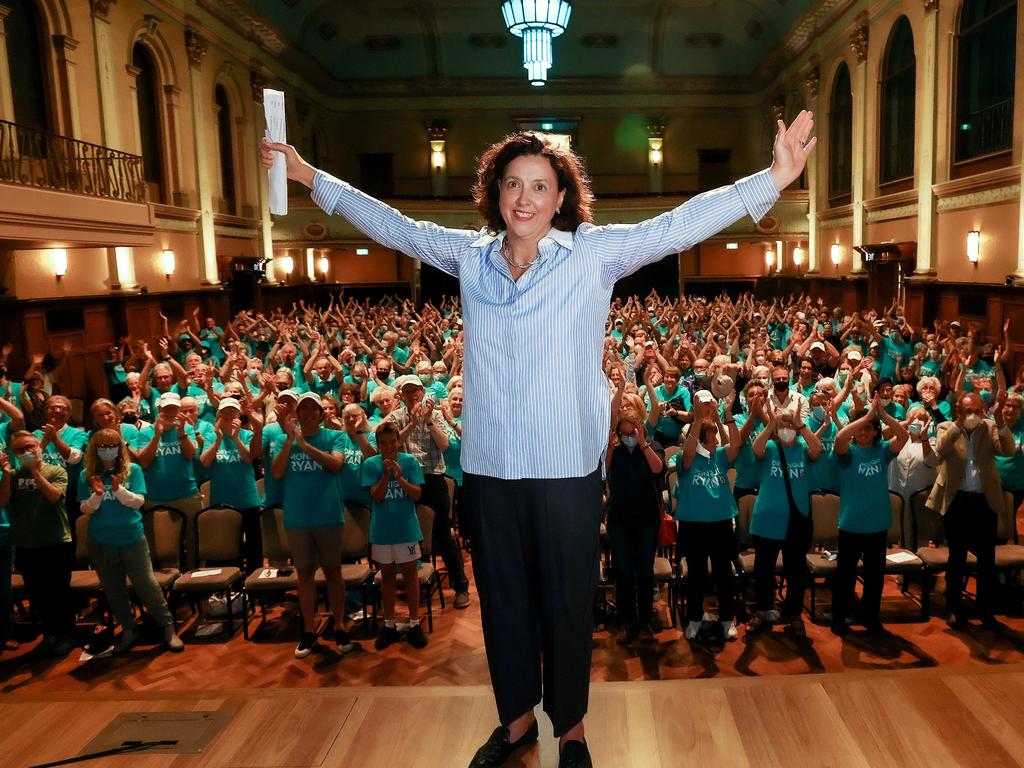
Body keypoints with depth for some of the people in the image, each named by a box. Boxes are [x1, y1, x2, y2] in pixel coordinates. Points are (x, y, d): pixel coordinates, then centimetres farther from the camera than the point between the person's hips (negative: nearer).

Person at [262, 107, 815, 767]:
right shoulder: (469, 254, 5)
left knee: (567, 602, 10)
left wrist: (775, 179, -15)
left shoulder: (595, 254, -4)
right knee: (503, 597, 17)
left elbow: (678, 224, -8)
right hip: (489, 466, 4)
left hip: (568, 467, -3)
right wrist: (311, 176, 20)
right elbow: (392, 225, 15)